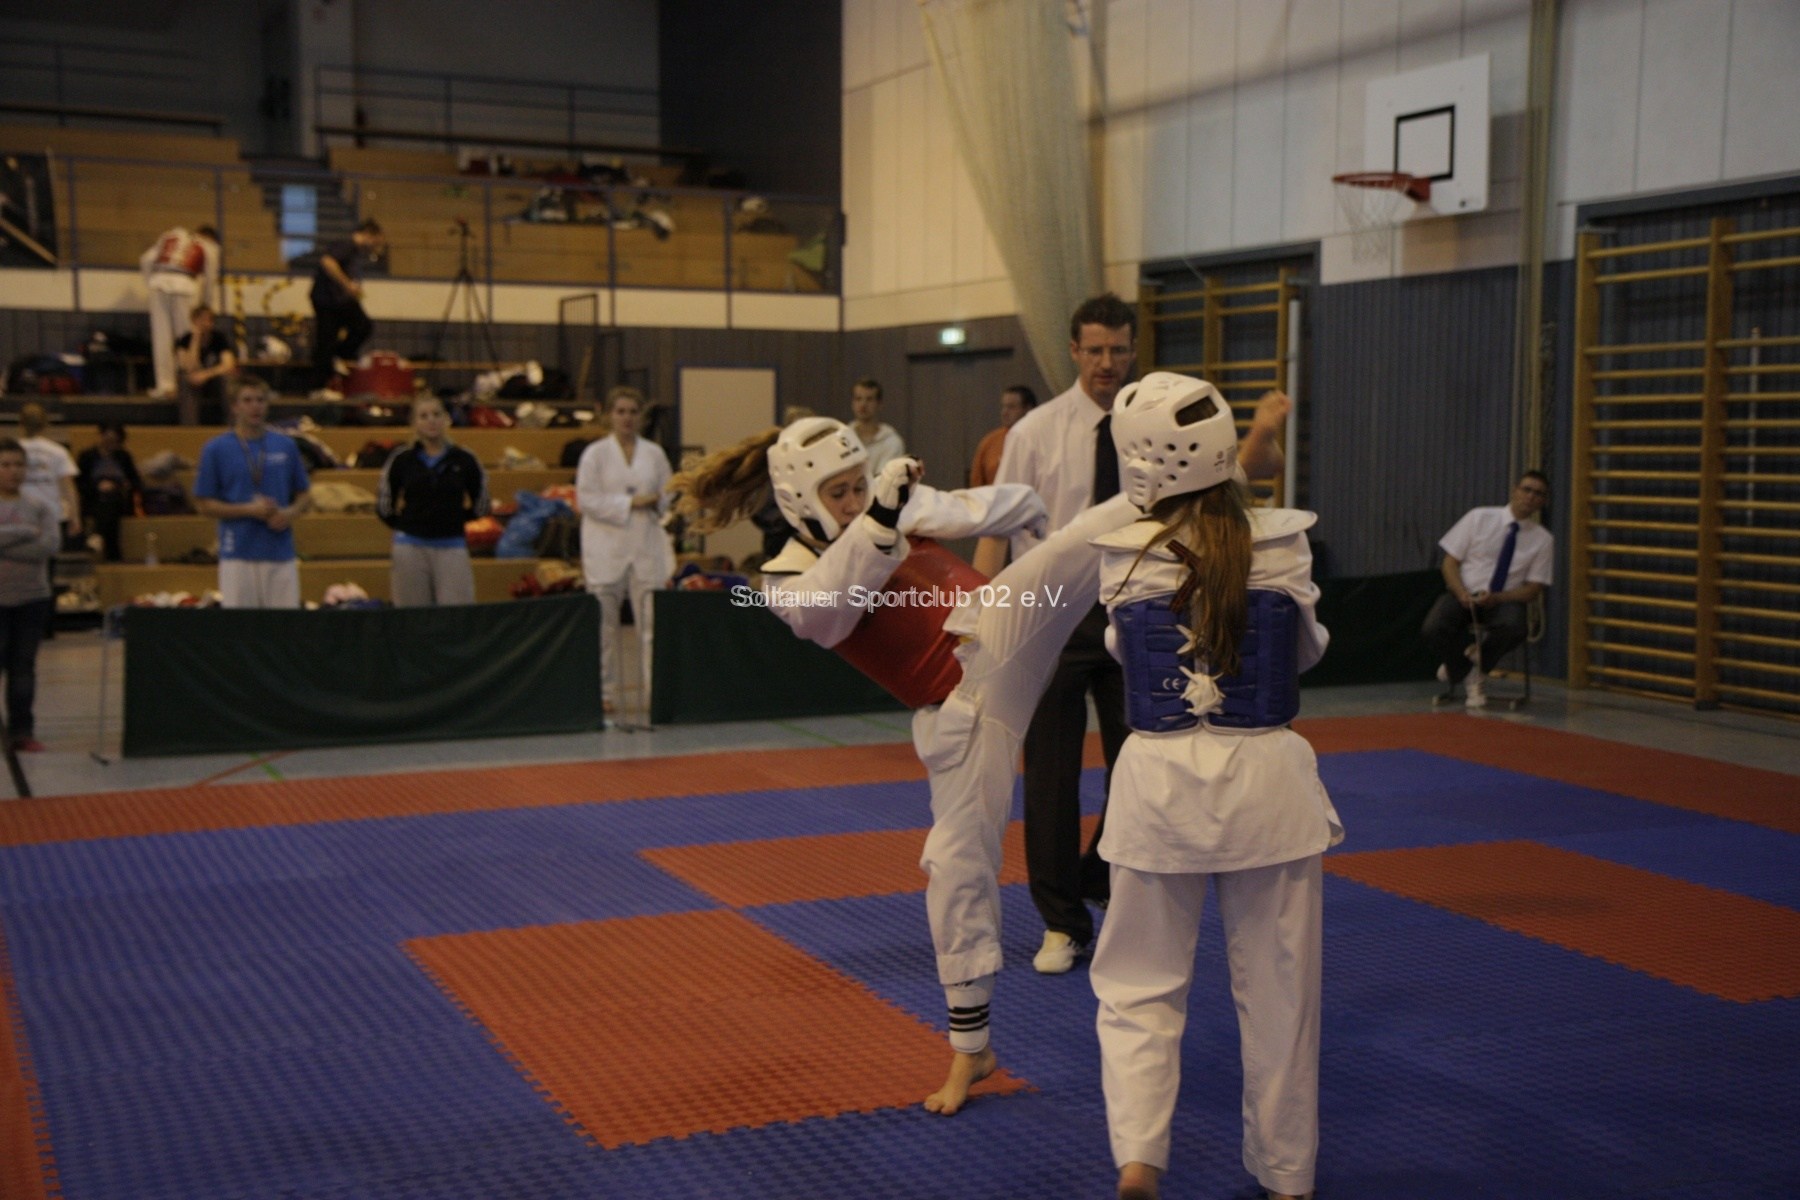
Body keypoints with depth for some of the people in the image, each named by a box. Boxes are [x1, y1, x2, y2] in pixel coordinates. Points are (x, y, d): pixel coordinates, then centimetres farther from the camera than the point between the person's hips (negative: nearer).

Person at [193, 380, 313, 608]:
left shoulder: (286, 446, 9)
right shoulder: (215, 449, 1)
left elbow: (305, 496, 15)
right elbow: (204, 504, 1)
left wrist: (290, 513, -7)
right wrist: (249, 510, -11)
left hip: (281, 555, 2)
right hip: (238, 556, -2)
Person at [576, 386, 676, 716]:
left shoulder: (654, 453, 10)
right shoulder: (595, 454, 2)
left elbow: (669, 497, 13)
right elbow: (587, 500, -7)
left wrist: (656, 501, -10)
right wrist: (630, 503, -12)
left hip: (647, 547, 2)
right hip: (606, 549, -2)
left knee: (652, 621, -3)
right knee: (605, 623, 0)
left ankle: (655, 690, 2)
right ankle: (605, 692, 8)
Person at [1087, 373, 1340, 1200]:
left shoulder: (1121, 559, -8)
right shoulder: (1281, 545, -8)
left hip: (1160, 782, 0)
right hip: (1267, 781, 0)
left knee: (1139, 988, 15)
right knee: (1278, 994, 14)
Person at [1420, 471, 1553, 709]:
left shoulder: (1543, 539, 2)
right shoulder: (1478, 518, 0)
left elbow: (1533, 589, 2)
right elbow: (1450, 562, 1)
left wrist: (1497, 598, -17)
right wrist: (1461, 594, -18)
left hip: (1504, 600, 1)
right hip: (1463, 594, 0)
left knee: (1513, 627, -37)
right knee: (1432, 629, -32)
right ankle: (1468, 676, -2)